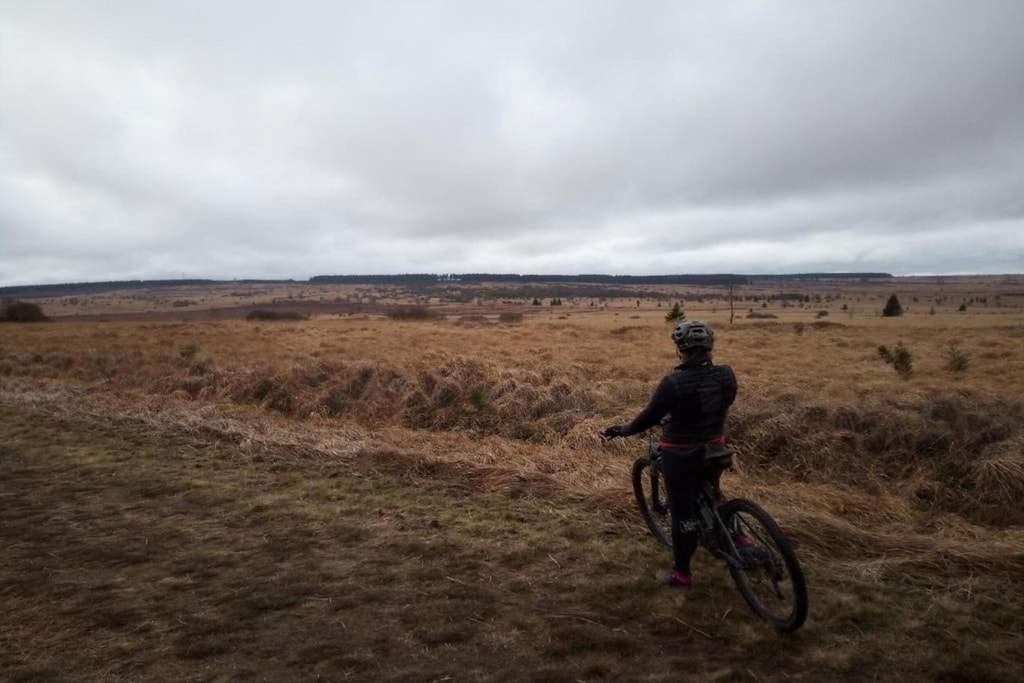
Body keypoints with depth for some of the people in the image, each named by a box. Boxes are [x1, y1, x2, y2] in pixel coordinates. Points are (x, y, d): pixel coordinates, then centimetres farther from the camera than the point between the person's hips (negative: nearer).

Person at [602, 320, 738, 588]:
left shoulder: (674, 382, -25)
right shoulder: (726, 375, -9)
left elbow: (649, 416, -16)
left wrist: (622, 430, 1)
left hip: (681, 453, -5)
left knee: (682, 511, 8)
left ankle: (682, 573, 22)